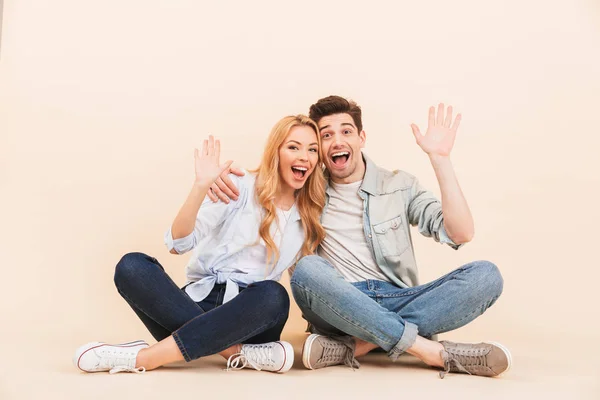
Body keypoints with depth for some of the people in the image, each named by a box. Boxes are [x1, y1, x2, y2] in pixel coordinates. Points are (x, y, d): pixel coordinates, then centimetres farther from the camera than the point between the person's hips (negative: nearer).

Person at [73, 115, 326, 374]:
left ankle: (142, 358, -32)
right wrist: (201, 186, -20)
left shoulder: (310, 215, 10)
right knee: (131, 266, -26)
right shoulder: (241, 189, 0)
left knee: (273, 296, -36)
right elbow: (177, 244, -10)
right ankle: (237, 352, -31)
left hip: (249, 318, 1)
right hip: (201, 302, 0)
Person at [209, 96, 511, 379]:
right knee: (307, 270, -33)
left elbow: (461, 234, -1)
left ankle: (356, 347, -29)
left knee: (485, 275, -21)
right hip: (339, 308, -1)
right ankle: (436, 352, -31)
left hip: (397, 304, 2)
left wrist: (440, 158, -8)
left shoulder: (399, 185, 11)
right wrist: (221, 177, -9)